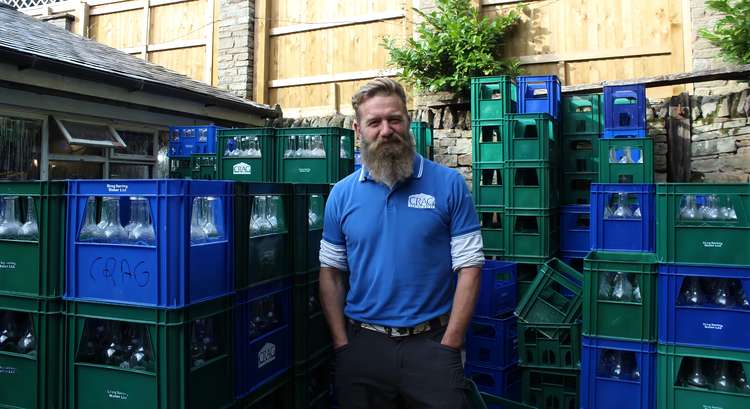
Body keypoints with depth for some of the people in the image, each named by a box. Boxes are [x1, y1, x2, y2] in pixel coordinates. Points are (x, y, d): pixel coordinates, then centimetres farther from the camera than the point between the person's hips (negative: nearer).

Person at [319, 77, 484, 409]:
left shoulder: (449, 185, -5)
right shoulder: (342, 194, 2)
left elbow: (469, 268, -5)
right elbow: (331, 274, 6)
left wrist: (449, 346, -9)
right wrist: (342, 344, -1)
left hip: (431, 343, -2)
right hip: (362, 345, 2)